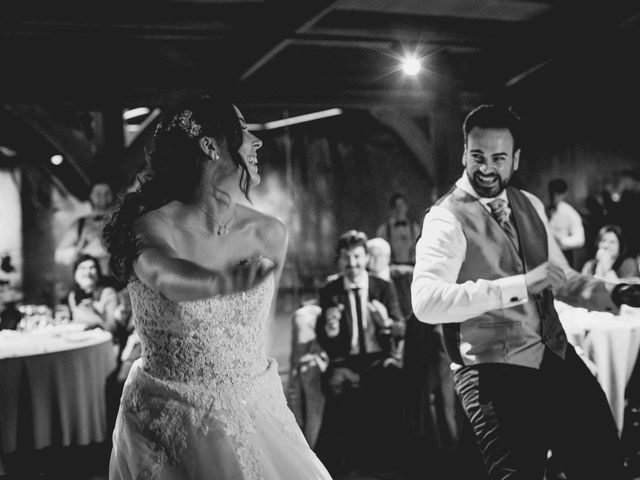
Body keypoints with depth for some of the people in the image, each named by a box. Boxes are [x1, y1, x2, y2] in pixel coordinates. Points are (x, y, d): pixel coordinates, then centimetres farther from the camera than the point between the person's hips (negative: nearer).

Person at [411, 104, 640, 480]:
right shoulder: (447, 219, -12)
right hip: (496, 374, -7)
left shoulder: (531, 206, 12)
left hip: (559, 360, 7)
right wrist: (520, 285, -30)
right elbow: (426, 302, -27)